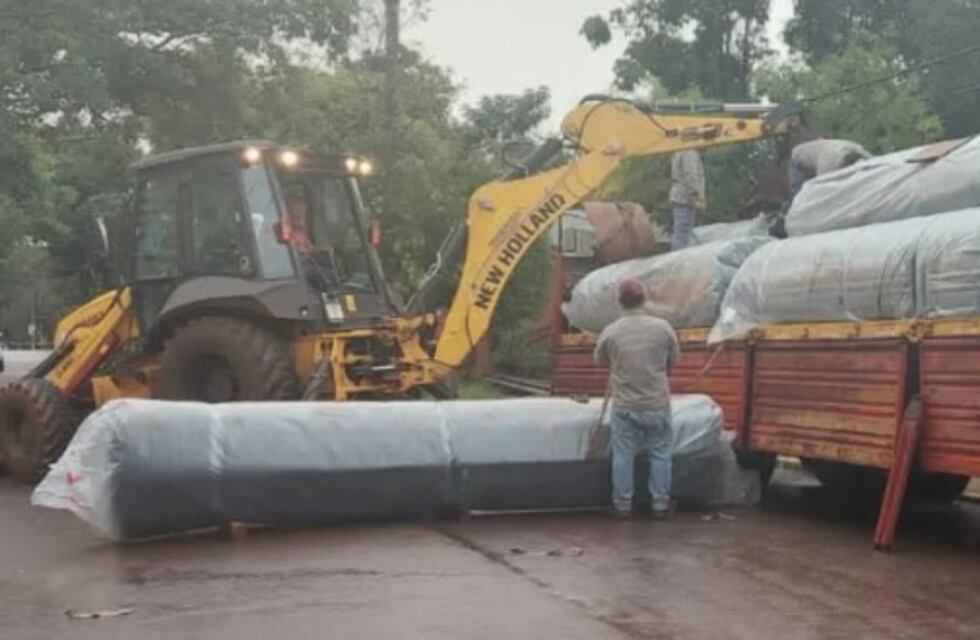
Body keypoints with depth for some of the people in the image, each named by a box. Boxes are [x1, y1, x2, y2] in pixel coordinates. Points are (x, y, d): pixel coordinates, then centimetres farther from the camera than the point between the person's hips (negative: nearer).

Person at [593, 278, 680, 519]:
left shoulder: (610, 332, -10)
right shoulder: (662, 327, -10)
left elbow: (600, 359, 8)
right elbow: (673, 360, 3)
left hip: (624, 405, 0)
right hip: (657, 403, 0)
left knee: (623, 456, 10)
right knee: (659, 455, 13)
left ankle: (622, 505, 18)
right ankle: (660, 504, 19)